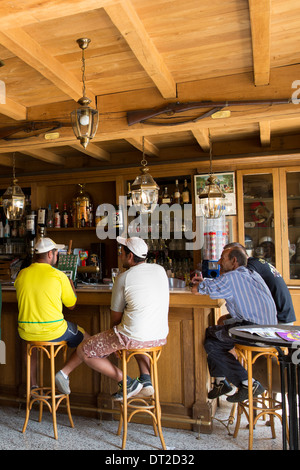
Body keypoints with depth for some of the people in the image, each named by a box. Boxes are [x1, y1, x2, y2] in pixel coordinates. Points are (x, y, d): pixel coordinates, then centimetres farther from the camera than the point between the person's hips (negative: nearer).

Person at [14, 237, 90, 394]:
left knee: (32, 341, 40)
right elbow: (71, 305, 1)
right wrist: (71, 286, 20)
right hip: (54, 332, -5)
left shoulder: (21, 274, 1)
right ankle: (64, 373, 0)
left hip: (26, 333, 5)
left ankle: (33, 385, 34)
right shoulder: (58, 275, -10)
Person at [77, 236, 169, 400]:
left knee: (84, 351, 10)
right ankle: (146, 380, 23)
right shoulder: (160, 270, 8)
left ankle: (127, 382, 8)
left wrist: (114, 334, 22)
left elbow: (115, 318, 1)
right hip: (161, 337, 7)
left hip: (134, 337, -7)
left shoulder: (123, 278, -7)